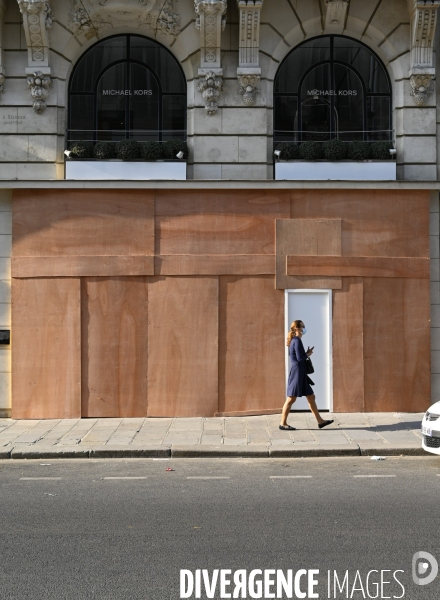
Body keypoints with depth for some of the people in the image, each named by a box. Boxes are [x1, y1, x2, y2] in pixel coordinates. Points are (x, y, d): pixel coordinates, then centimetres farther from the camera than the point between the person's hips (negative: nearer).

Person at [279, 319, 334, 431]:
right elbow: (300, 358, -21)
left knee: (311, 397, 12)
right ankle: (283, 424, 4)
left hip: (300, 373, 10)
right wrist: (308, 354, -4)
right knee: (291, 399, -3)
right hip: (297, 372, -10)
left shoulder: (294, 340, 15)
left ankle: (320, 421, 16)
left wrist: (307, 353, 7)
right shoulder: (297, 341, -15)